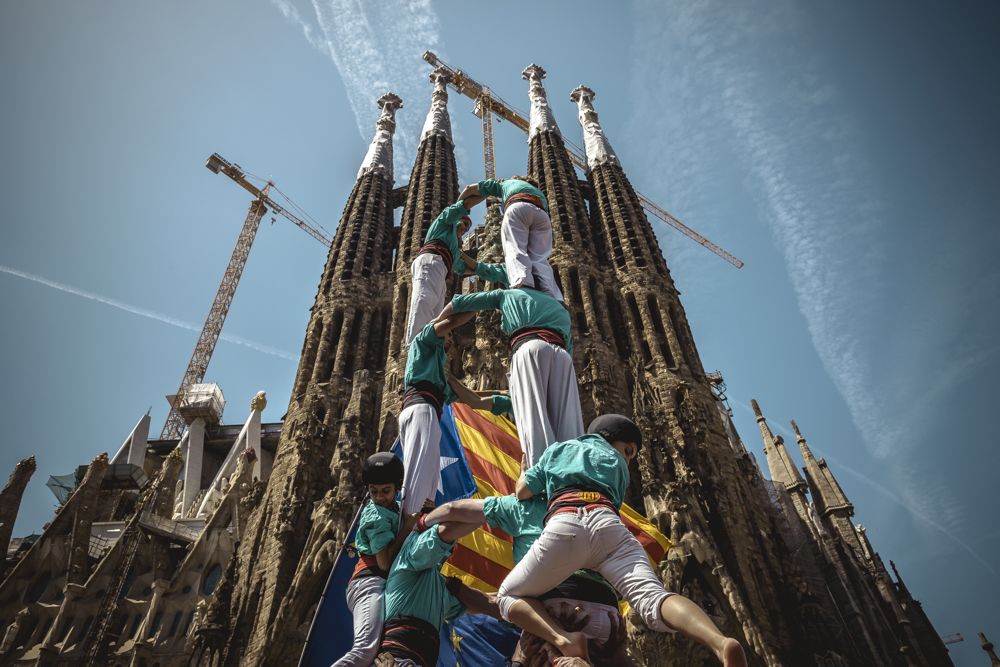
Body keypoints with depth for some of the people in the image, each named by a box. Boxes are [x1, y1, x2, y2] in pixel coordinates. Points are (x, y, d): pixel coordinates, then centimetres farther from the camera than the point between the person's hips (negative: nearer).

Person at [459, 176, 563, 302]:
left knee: (515, 250, -18)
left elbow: (470, 188, 39)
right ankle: (552, 300, -33)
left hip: (518, 208, -3)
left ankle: (523, 286, -48)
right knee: (539, 258, -7)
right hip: (541, 214, 3)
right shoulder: (537, 191, 47)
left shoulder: (505, 183, 40)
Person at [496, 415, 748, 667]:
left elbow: (522, 492, 33)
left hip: (564, 525, -1)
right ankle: (720, 643, -41)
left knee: (508, 597, 14)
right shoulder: (617, 463, 35)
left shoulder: (557, 449, 34)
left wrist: (527, 470, 54)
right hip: (608, 525, 1)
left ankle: (563, 640, -14)